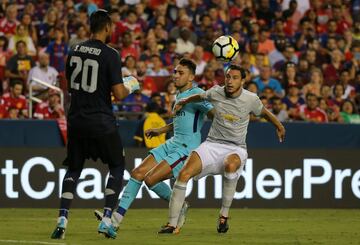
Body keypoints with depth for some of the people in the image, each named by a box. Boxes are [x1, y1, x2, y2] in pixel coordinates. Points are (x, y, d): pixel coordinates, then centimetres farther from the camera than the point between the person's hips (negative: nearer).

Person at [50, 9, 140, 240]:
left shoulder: (75, 51, 6)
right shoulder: (110, 55, -12)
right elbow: (118, 93, -13)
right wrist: (131, 87, 8)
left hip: (76, 119, 5)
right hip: (101, 121, -5)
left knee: (73, 169, 16)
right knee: (117, 166, 12)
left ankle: (62, 219, 0)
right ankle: (107, 219, 2)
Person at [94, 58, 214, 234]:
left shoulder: (196, 94, -10)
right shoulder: (178, 96, 18)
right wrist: (161, 130, 34)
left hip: (187, 148, -9)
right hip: (173, 144, 9)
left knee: (151, 179, -18)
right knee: (138, 173, -2)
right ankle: (117, 217, -1)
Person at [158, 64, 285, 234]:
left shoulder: (251, 99, -6)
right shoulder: (215, 92, -2)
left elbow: (264, 112, 16)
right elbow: (200, 97, 22)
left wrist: (279, 127, 28)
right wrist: (183, 103, 36)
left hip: (236, 149, -2)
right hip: (212, 144, 2)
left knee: (231, 165, -40)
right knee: (184, 174, -20)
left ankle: (224, 214, -22)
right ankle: (172, 224, -13)